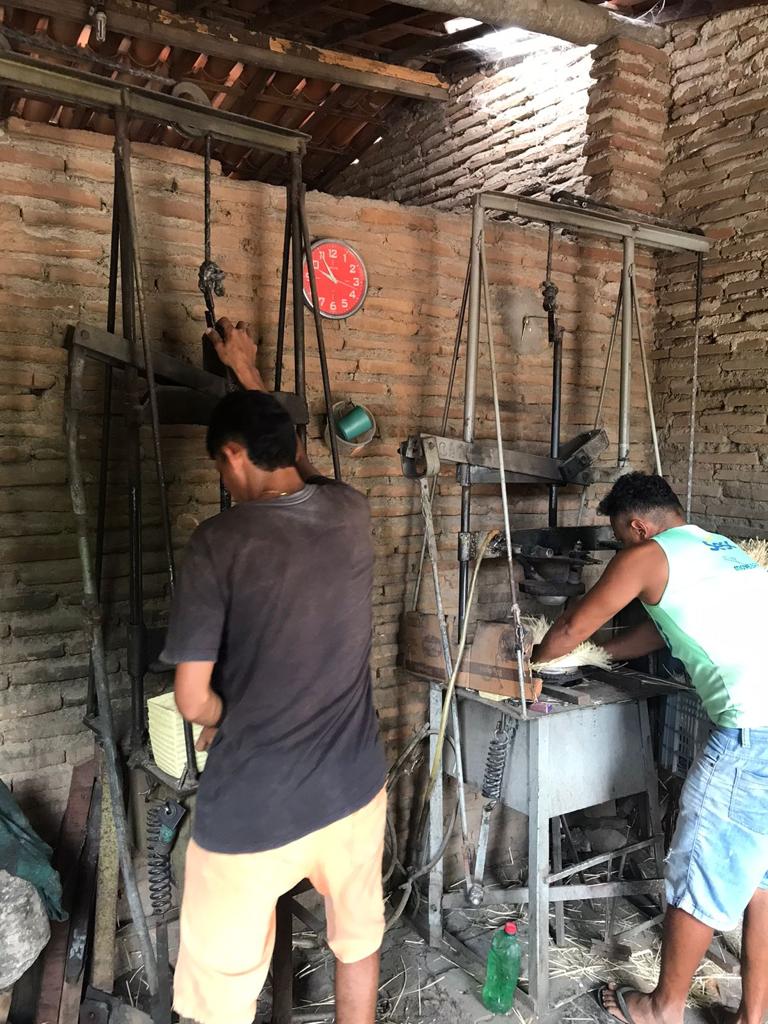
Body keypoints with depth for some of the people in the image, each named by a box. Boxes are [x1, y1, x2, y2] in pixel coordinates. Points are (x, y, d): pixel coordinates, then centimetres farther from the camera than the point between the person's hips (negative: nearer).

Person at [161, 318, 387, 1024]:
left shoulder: (220, 541, -17)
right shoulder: (350, 513, -3)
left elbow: (192, 698, -14)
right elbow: (298, 466, 20)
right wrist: (248, 372, 30)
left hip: (251, 807, -4)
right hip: (353, 785, 5)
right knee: (359, 938, 27)